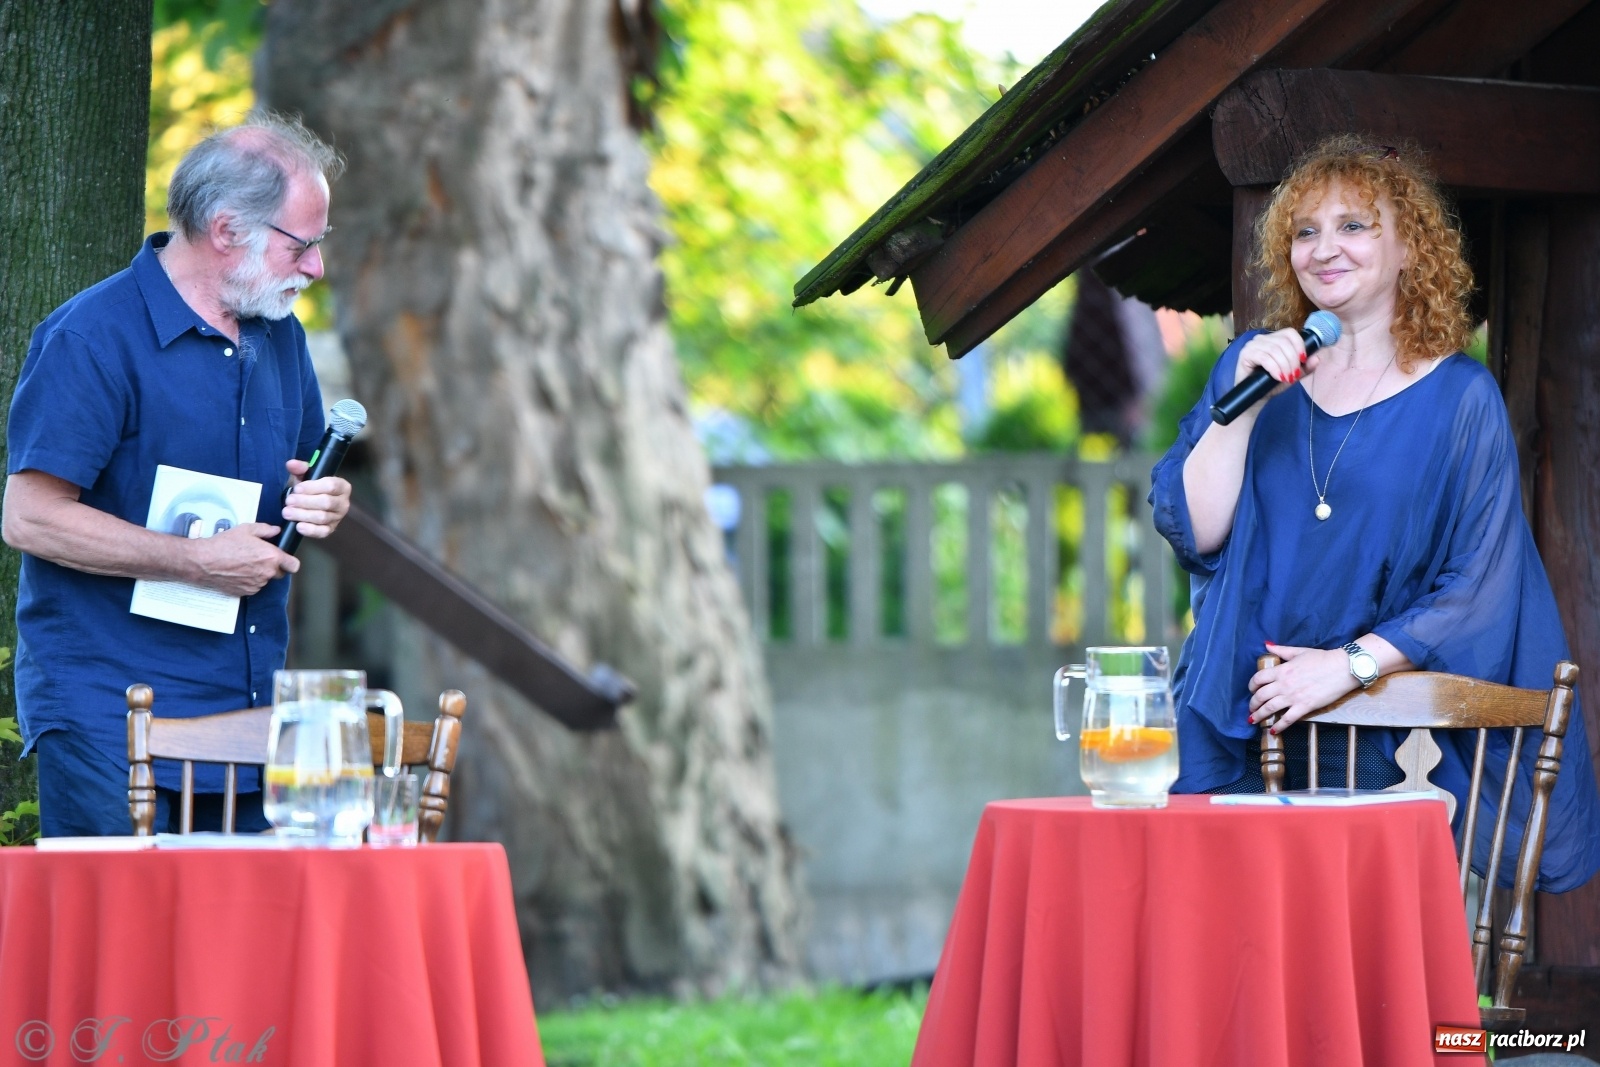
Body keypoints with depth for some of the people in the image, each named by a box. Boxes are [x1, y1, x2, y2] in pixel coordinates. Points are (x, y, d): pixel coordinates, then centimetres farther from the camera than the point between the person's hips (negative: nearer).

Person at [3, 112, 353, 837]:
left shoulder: (280, 336, 14)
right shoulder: (93, 337, -11)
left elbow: (303, 482, 27)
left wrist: (322, 505, 1)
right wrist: (201, 561, -16)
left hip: (248, 705, 7)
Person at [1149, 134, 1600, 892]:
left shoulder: (1460, 399, 0)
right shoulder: (1252, 366, 10)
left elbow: (1477, 591, -5)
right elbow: (1192, 532, 1)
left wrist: (1352, 663, -15)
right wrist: (1245, 400, -10)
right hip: (1235, 734, 2)